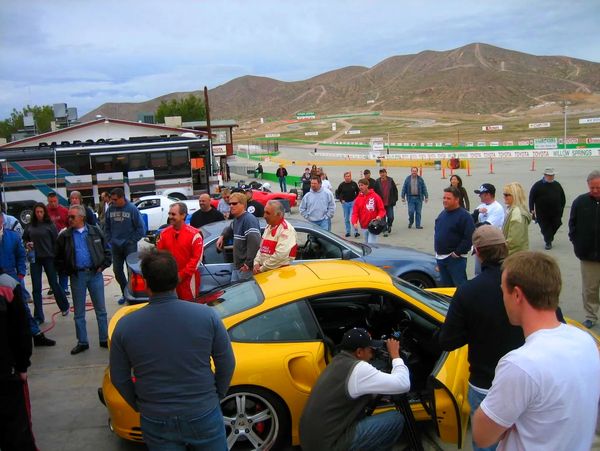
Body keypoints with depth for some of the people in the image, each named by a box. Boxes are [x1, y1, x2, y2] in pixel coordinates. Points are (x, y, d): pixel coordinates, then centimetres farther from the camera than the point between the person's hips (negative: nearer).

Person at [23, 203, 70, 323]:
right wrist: (27, 244, -3)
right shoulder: (30, 226, 5)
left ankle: (64, 306, 30)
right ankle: (38, 316, 10)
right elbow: (24, 238, 19)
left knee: (54, 284, 7)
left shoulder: (50, 225, -4)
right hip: (35, 259, 3)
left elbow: (56, 242, -3)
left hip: (48, 258, -3)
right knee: (36, 288, 4)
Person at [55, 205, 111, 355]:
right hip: (77, 276, 1)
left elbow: (107, 251, 8)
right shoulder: (65, 236, 1)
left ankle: (104, 339, 18)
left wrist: (102, 266, -2)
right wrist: (67, 271, -1)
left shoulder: (95, 232, 2)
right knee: (78, 312, 8)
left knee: (101, 310, 7)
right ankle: (82, 342, 19)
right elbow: (58, 258, 8)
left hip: (95, 274, 0)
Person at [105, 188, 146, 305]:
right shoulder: (110, 209, -2)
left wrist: (132, 241, -7)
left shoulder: (132, 209, -12)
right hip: (115, 246, 4)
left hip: (129, 246, -4)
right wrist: (110, 240, 4)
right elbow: (106, 227, 11)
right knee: (117, 271, 9)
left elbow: (141, 228, -8)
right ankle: (125, 293, 25)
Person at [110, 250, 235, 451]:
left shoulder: (125, 326, -12)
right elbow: (226, 364, -5)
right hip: (204, 417, -1)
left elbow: (119, 379, -1)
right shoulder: (207, 315, -15)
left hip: (155, 423, 1)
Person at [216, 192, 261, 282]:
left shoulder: (249, 219, -18)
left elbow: (254, 242, -28)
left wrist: (248, 263, -26)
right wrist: (222, 236, 16)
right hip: (237, 265, 9)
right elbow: (229, 229, 37)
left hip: (246, 267, -9)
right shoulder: (236, 219, 13)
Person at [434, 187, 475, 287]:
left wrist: (457, 253, -18)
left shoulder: (464, 216, -13)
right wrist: (438, 252, 13)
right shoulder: (442, 214, 13)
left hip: (455, 259, -8)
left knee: (460, 286, -4)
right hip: (441, 257, 8)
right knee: (446, 285, 16)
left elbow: (469, 238, -19)